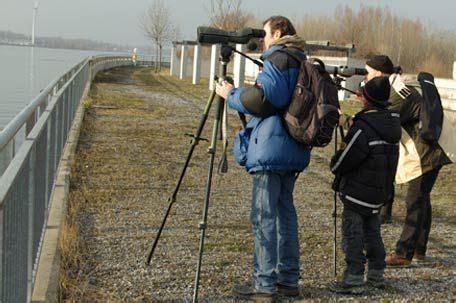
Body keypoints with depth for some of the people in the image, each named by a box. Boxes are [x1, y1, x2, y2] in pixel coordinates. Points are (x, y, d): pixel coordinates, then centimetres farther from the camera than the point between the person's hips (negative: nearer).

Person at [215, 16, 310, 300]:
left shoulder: (277, 59, -9)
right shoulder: (299, 62, 19)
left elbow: (262, 99, -17)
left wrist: (231, 94, -2)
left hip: (271, 150, -9)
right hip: (292, 151, 9)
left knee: (264, 216, -5)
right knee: (285, 211, 13)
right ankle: (288, 279, 18)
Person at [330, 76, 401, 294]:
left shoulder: (363, 129, -23)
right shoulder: (393, 121, 1)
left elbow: (340, 164, -19)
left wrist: (335, 160, 3)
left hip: (358, 192, -8)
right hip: (381, 192, 8)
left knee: (352, 234, 0)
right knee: (372, 231, 19)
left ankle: (353, 280, 2)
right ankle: (377, 275, 26)